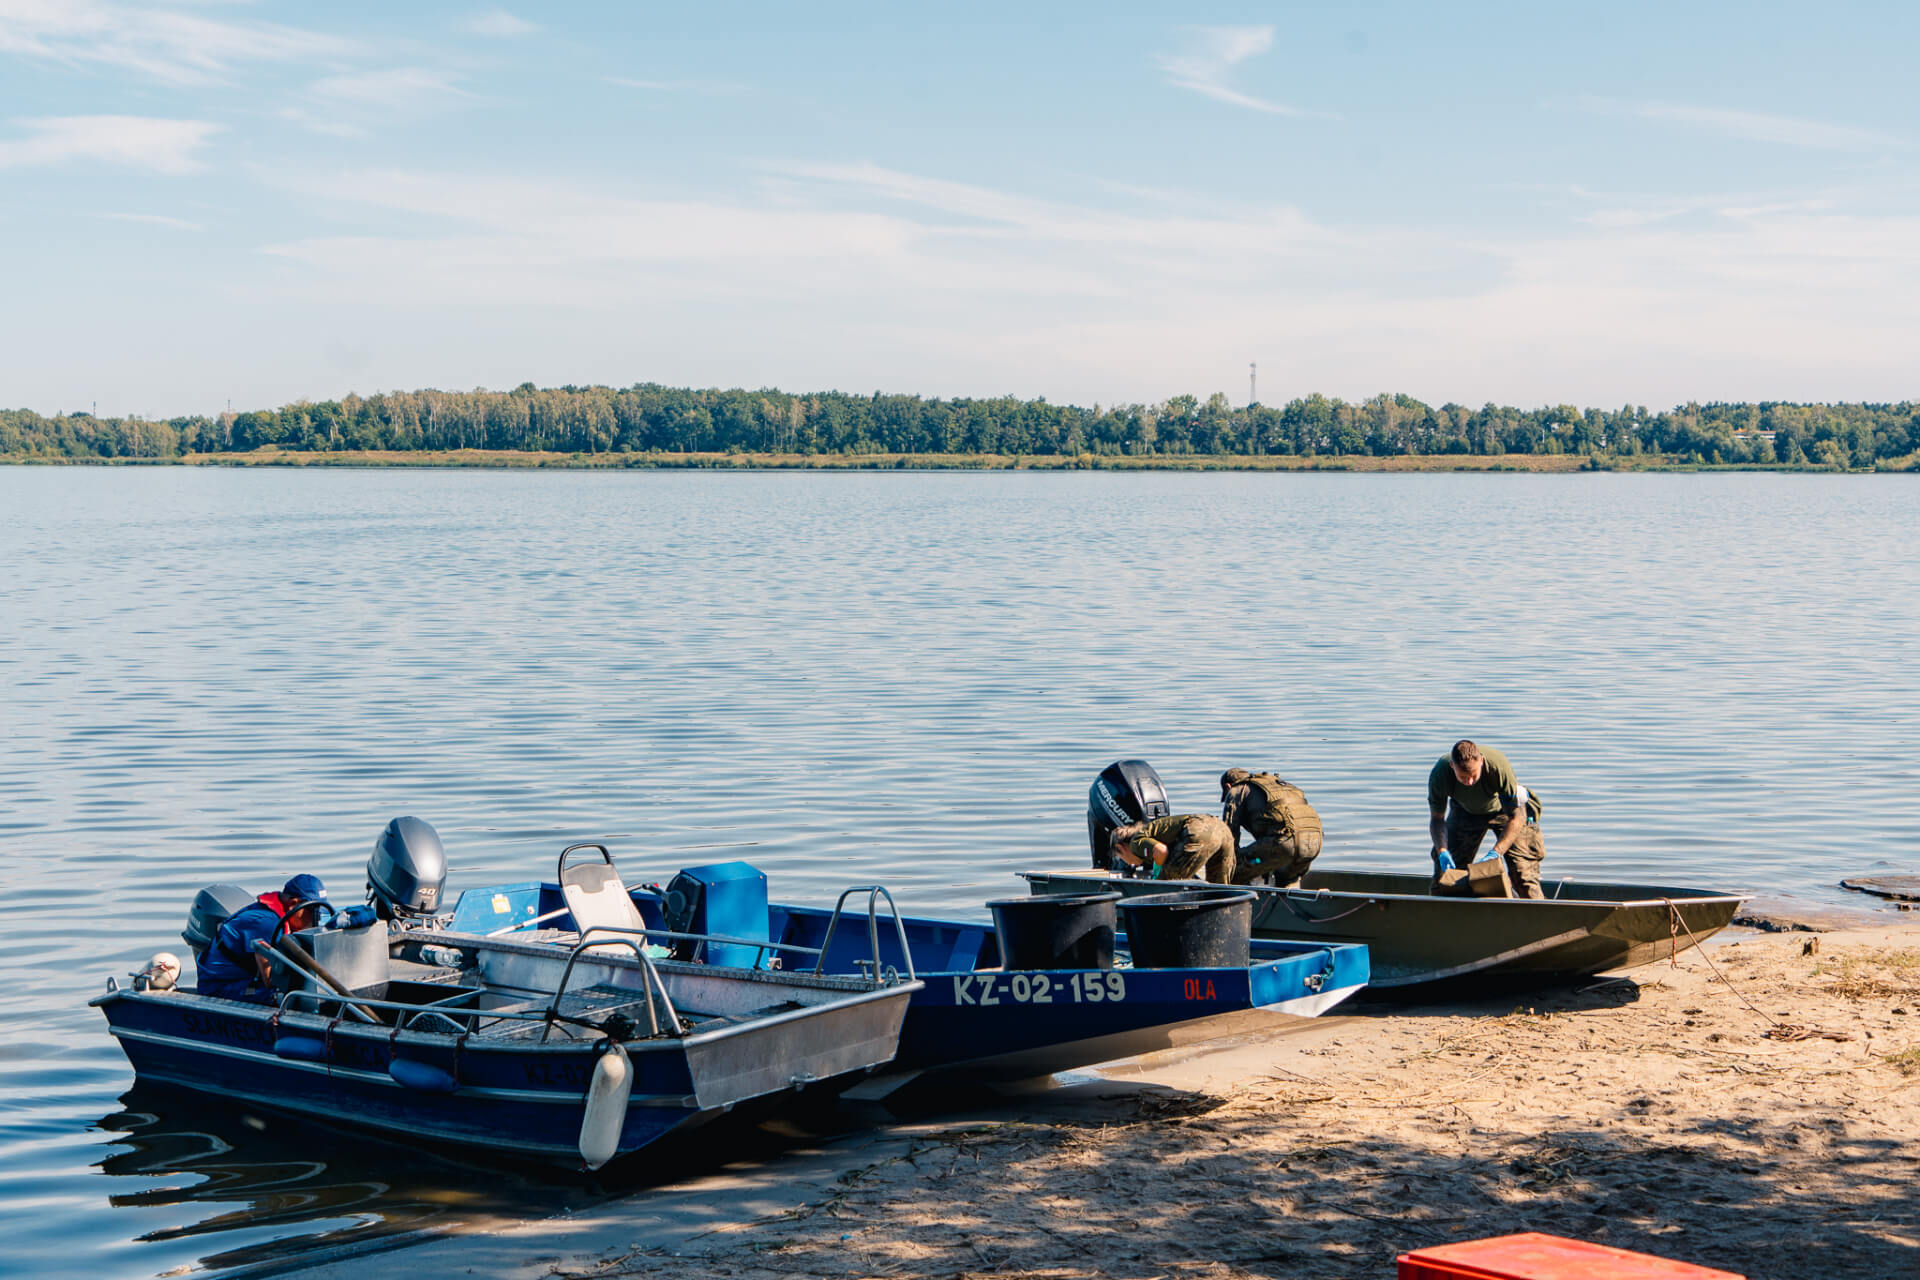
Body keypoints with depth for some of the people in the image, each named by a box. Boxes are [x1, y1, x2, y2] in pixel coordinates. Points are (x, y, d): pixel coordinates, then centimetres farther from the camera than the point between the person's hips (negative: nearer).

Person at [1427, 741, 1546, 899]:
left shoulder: (1499, 766, -40)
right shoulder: (1439, 774, -33)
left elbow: (1516, 818, -32)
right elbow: (1437, 819, -16)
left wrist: (1495, 853, -42)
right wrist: (1442, 851, -32)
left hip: (1503, 809, -2)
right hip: (1465, 811, 2)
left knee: (1522, 869, -14)